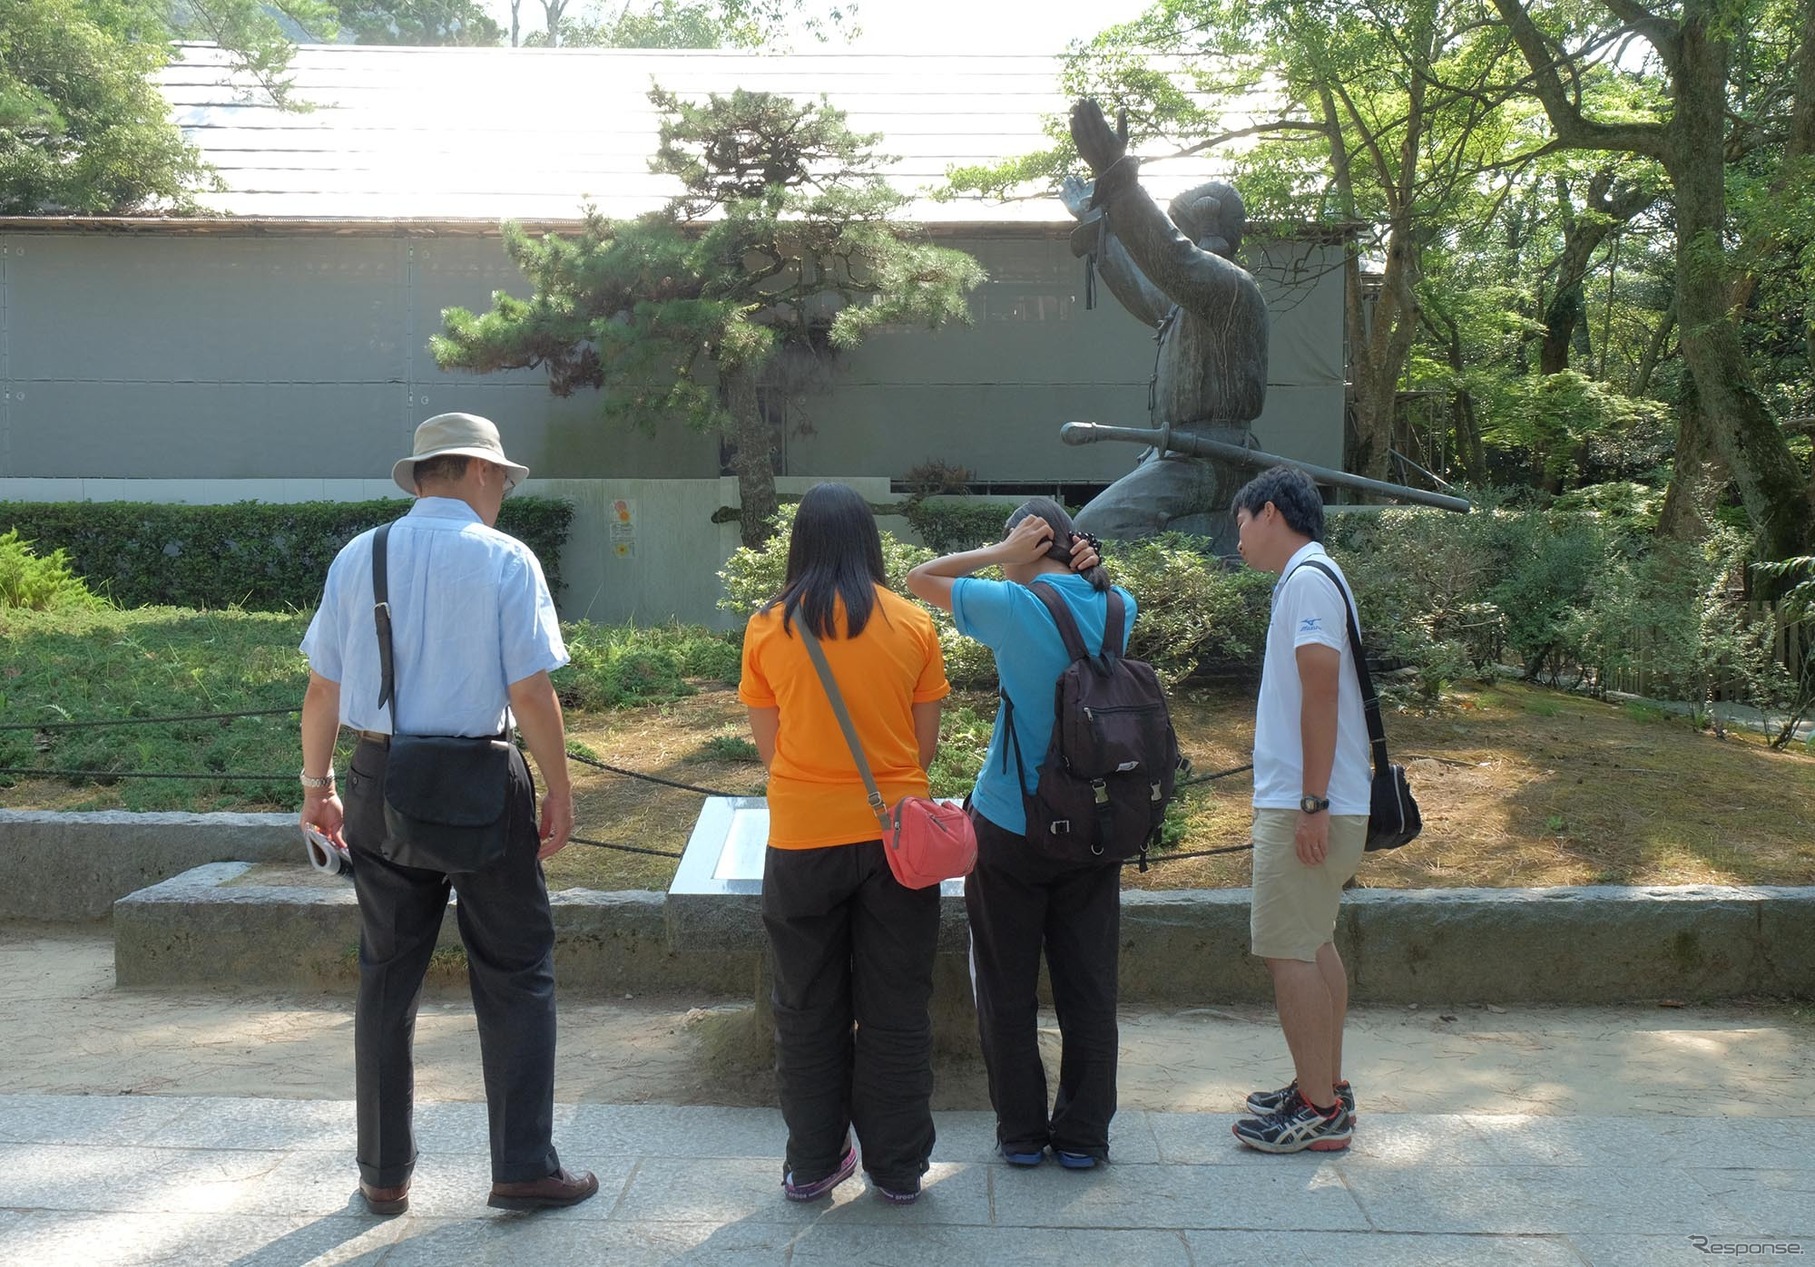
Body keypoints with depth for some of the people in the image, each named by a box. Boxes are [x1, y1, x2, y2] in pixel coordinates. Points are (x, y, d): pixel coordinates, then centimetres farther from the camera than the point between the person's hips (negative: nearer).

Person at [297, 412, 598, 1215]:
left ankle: (384, 1174, 24)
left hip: (380, 780, 4)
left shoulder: (358, 557, 3)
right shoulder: (504, 560, -8)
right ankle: (523, 1169, 12)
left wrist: (317, 785, 16)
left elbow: (323, 688, 5)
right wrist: (560, 792, -2)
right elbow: (530, 694, -11)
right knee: (514, 973, 9)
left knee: (387, 977, 14)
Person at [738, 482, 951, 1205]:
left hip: (801, 841, 0)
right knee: (895, 1009, 12)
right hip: (895, 837, 0)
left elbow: (768, 747, 3)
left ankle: (812, 1164, 24)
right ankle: (897, 1167, 21)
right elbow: (926, 745, 3)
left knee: (810, 1008, 15)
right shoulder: (913, 624, -2)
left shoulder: (768, 627, -3)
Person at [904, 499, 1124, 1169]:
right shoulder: (1118, 609, 0)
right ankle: (1083, 1133, 18)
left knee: (1009, 989, 10)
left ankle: (1021, 1132, 18)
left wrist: (1002, 552, -3)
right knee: (1088, 985, 11)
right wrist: (1086, 566, 4)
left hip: (1011, 826, -4)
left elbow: (919, 576, -1)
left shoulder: (1012, 606, -13)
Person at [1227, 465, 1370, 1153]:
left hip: (1301, 806, -10)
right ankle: (1328, 1090, 25)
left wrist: (1312, 803, -23)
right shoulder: (1312, 579, 17)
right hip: (1307, 800, 10)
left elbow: (1321, 692, -21)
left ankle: (1318, 1112, 1)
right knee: (1314, 945, 16)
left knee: (1288, 948, -5)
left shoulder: (1307, 580, -13)